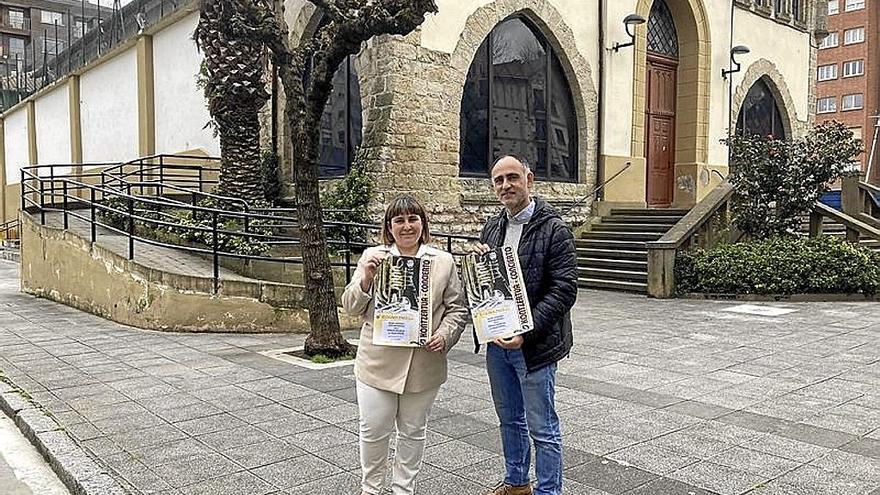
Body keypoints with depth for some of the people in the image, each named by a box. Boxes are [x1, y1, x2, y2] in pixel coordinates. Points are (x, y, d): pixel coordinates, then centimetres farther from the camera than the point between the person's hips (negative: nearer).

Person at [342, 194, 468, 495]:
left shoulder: (444, 262, 2)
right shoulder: (373, 256, -1)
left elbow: (457, 308, 5)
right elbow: (350, 307, -2)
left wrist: (445, 335, -13)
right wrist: (366, 278, -20)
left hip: (424, 365, 1)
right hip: (378, 363, -1)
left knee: (413, 432, 16)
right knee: (373, 431, 10)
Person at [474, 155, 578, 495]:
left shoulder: (554, 229, -12)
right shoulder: (492, 227, 10)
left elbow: (564, 289, -17)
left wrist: (525, 332, -23)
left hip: (534, 343, -7)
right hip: (497, 341, 7)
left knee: (542, 428, 4)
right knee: (510, 419, 22)